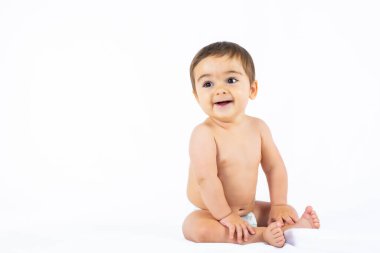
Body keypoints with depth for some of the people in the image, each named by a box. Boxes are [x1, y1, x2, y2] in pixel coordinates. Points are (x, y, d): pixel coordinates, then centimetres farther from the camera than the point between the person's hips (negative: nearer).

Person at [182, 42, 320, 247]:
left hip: (250, 210, 6)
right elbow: (206, 179, -27)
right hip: (212, 214, -6)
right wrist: (225, 216, -26)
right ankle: (261, 234, -34)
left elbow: (274, 167, 2)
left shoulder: (258, 127, -4)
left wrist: (279, 205, -3)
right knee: (195, 227, -34)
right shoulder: (204, 134, -22)